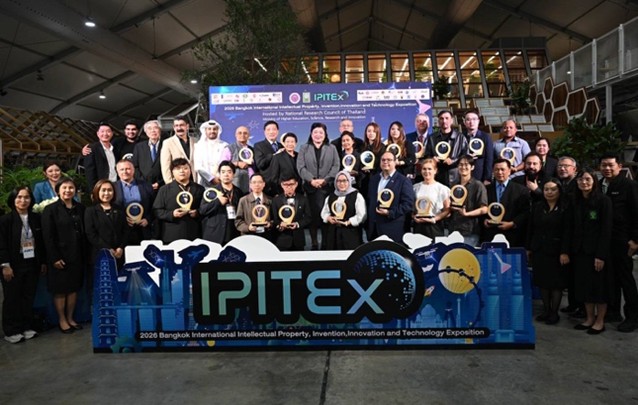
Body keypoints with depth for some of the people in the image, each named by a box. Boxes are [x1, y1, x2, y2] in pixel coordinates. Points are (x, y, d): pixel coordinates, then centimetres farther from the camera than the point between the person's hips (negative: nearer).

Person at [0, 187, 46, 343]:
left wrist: (43, 262, 9)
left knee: (29, 297, 10)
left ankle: (27, 327, 21)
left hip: (32, 264, 4)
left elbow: (41, 242, 9)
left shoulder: (36, 218, 6)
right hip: (13, 265, -4)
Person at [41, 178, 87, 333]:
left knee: (74, 288, 11)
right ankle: (62, 320, 18)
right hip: (60, 256, -4)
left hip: (77, 256, 4)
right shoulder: (50, 209, -5)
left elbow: (84, 233, 9)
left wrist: (85, 254, 4)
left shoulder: (80, 208, 8)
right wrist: (54, 258, -15)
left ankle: (70, 318, 24)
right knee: (60, 289, 5)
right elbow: (48, 236, -10)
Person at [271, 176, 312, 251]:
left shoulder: (303, 199, 7)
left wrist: (298, 224, -12)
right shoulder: (276, 200, 4)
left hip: (298, 239, 2)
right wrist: (280, 224, -21)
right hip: (282, 239, -2)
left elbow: (308, 217, 5)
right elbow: (273, 219, 0)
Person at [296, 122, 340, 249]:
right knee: (313, 214, 0)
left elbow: (336, 166, 3)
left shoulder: (332, 148, 12)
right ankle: (314, 243, 8)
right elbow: (300, 167, 1)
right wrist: (311, 180, -13)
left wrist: (325, 180, -12)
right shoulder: (304, 148, 11)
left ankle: (326, 242, 2)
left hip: (327, 187, 0)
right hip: (310, 187, 0)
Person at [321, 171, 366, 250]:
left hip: (351, 233, -4)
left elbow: (361, 216, -8)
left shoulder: (357, 196, -1)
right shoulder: (330, 197, 15)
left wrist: (347, 222, -15)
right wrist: (329, 218, -4)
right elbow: (324, 212, 18)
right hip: (333, 233, 4)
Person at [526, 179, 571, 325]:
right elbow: (530, 228, 8)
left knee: (557, 283, 4)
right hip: (539, 250, 4)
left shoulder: (565, 208, -6)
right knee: (542, 281, 9)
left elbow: (567, 232, -11)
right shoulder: (537, 207, 7)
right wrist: (528, 248, 7)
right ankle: (546, 310, 20)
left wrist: (565, 252, -16)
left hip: (556, 251, -4)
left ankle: (554, 312, 16)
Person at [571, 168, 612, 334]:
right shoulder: (576, 201, 7)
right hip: (580, 250, 5)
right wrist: (571, 250, 2)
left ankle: (600, 321, 16)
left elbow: (606, 229, -13)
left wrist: (601, 255, -18)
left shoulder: (603, 200, -9)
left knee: (599, 285, 4)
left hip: (597, 250, -5)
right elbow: (573, 228, 8)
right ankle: (590, 318, 22)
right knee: (584, 284, 10)